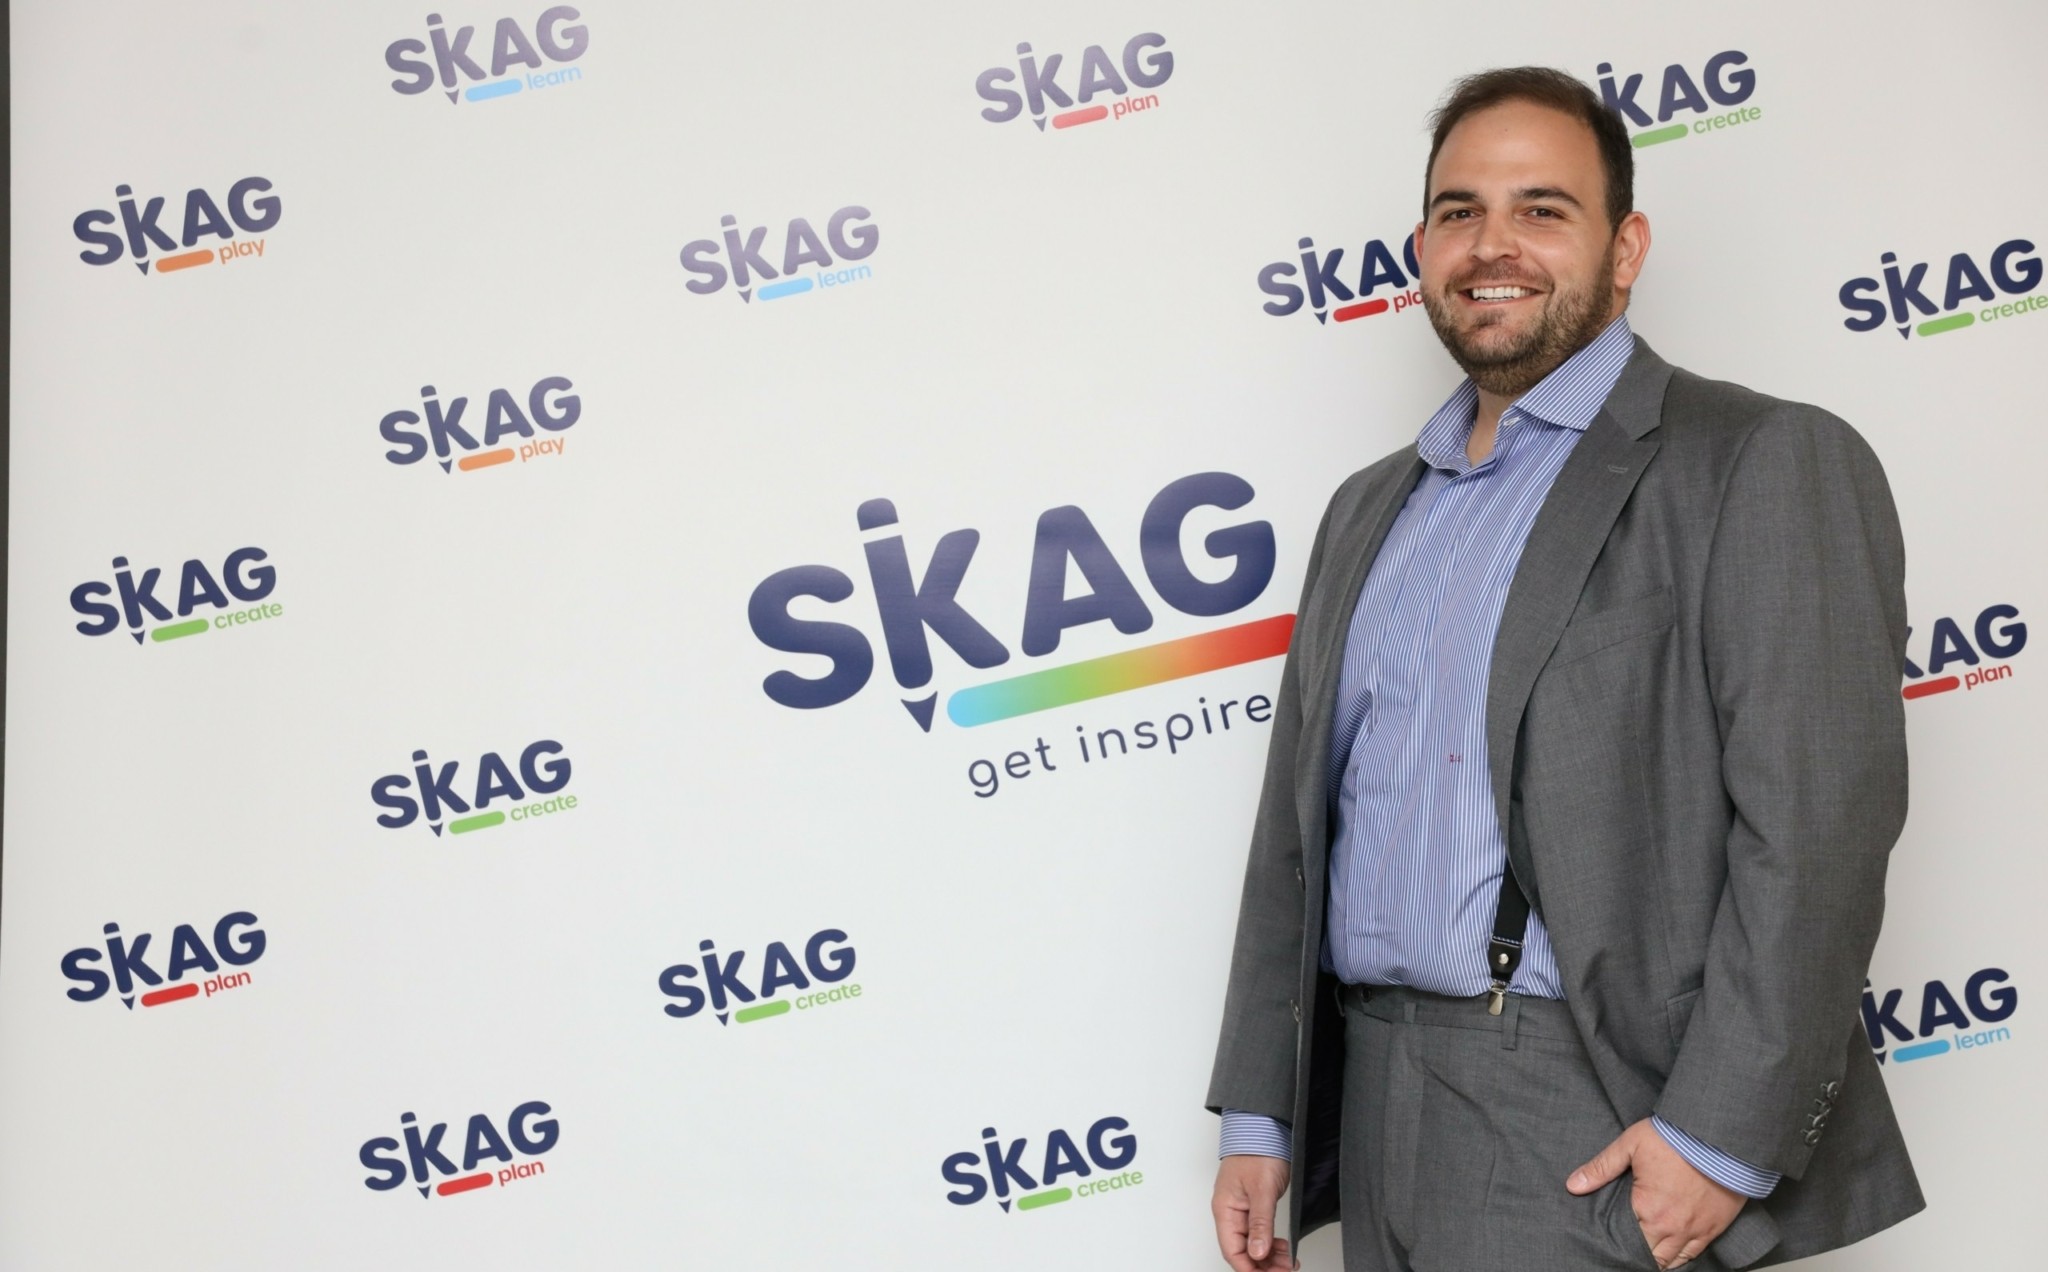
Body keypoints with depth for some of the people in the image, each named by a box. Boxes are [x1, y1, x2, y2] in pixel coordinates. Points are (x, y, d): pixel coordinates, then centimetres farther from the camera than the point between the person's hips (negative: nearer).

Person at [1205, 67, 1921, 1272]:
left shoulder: (1769, 463, -5)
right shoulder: (1370, 510, 16)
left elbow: (1819, 820, -13)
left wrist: (1721, 1136, -18)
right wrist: (1257, 1113, 12)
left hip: (1595, 1134, -6)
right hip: (1376, 1105, 6)